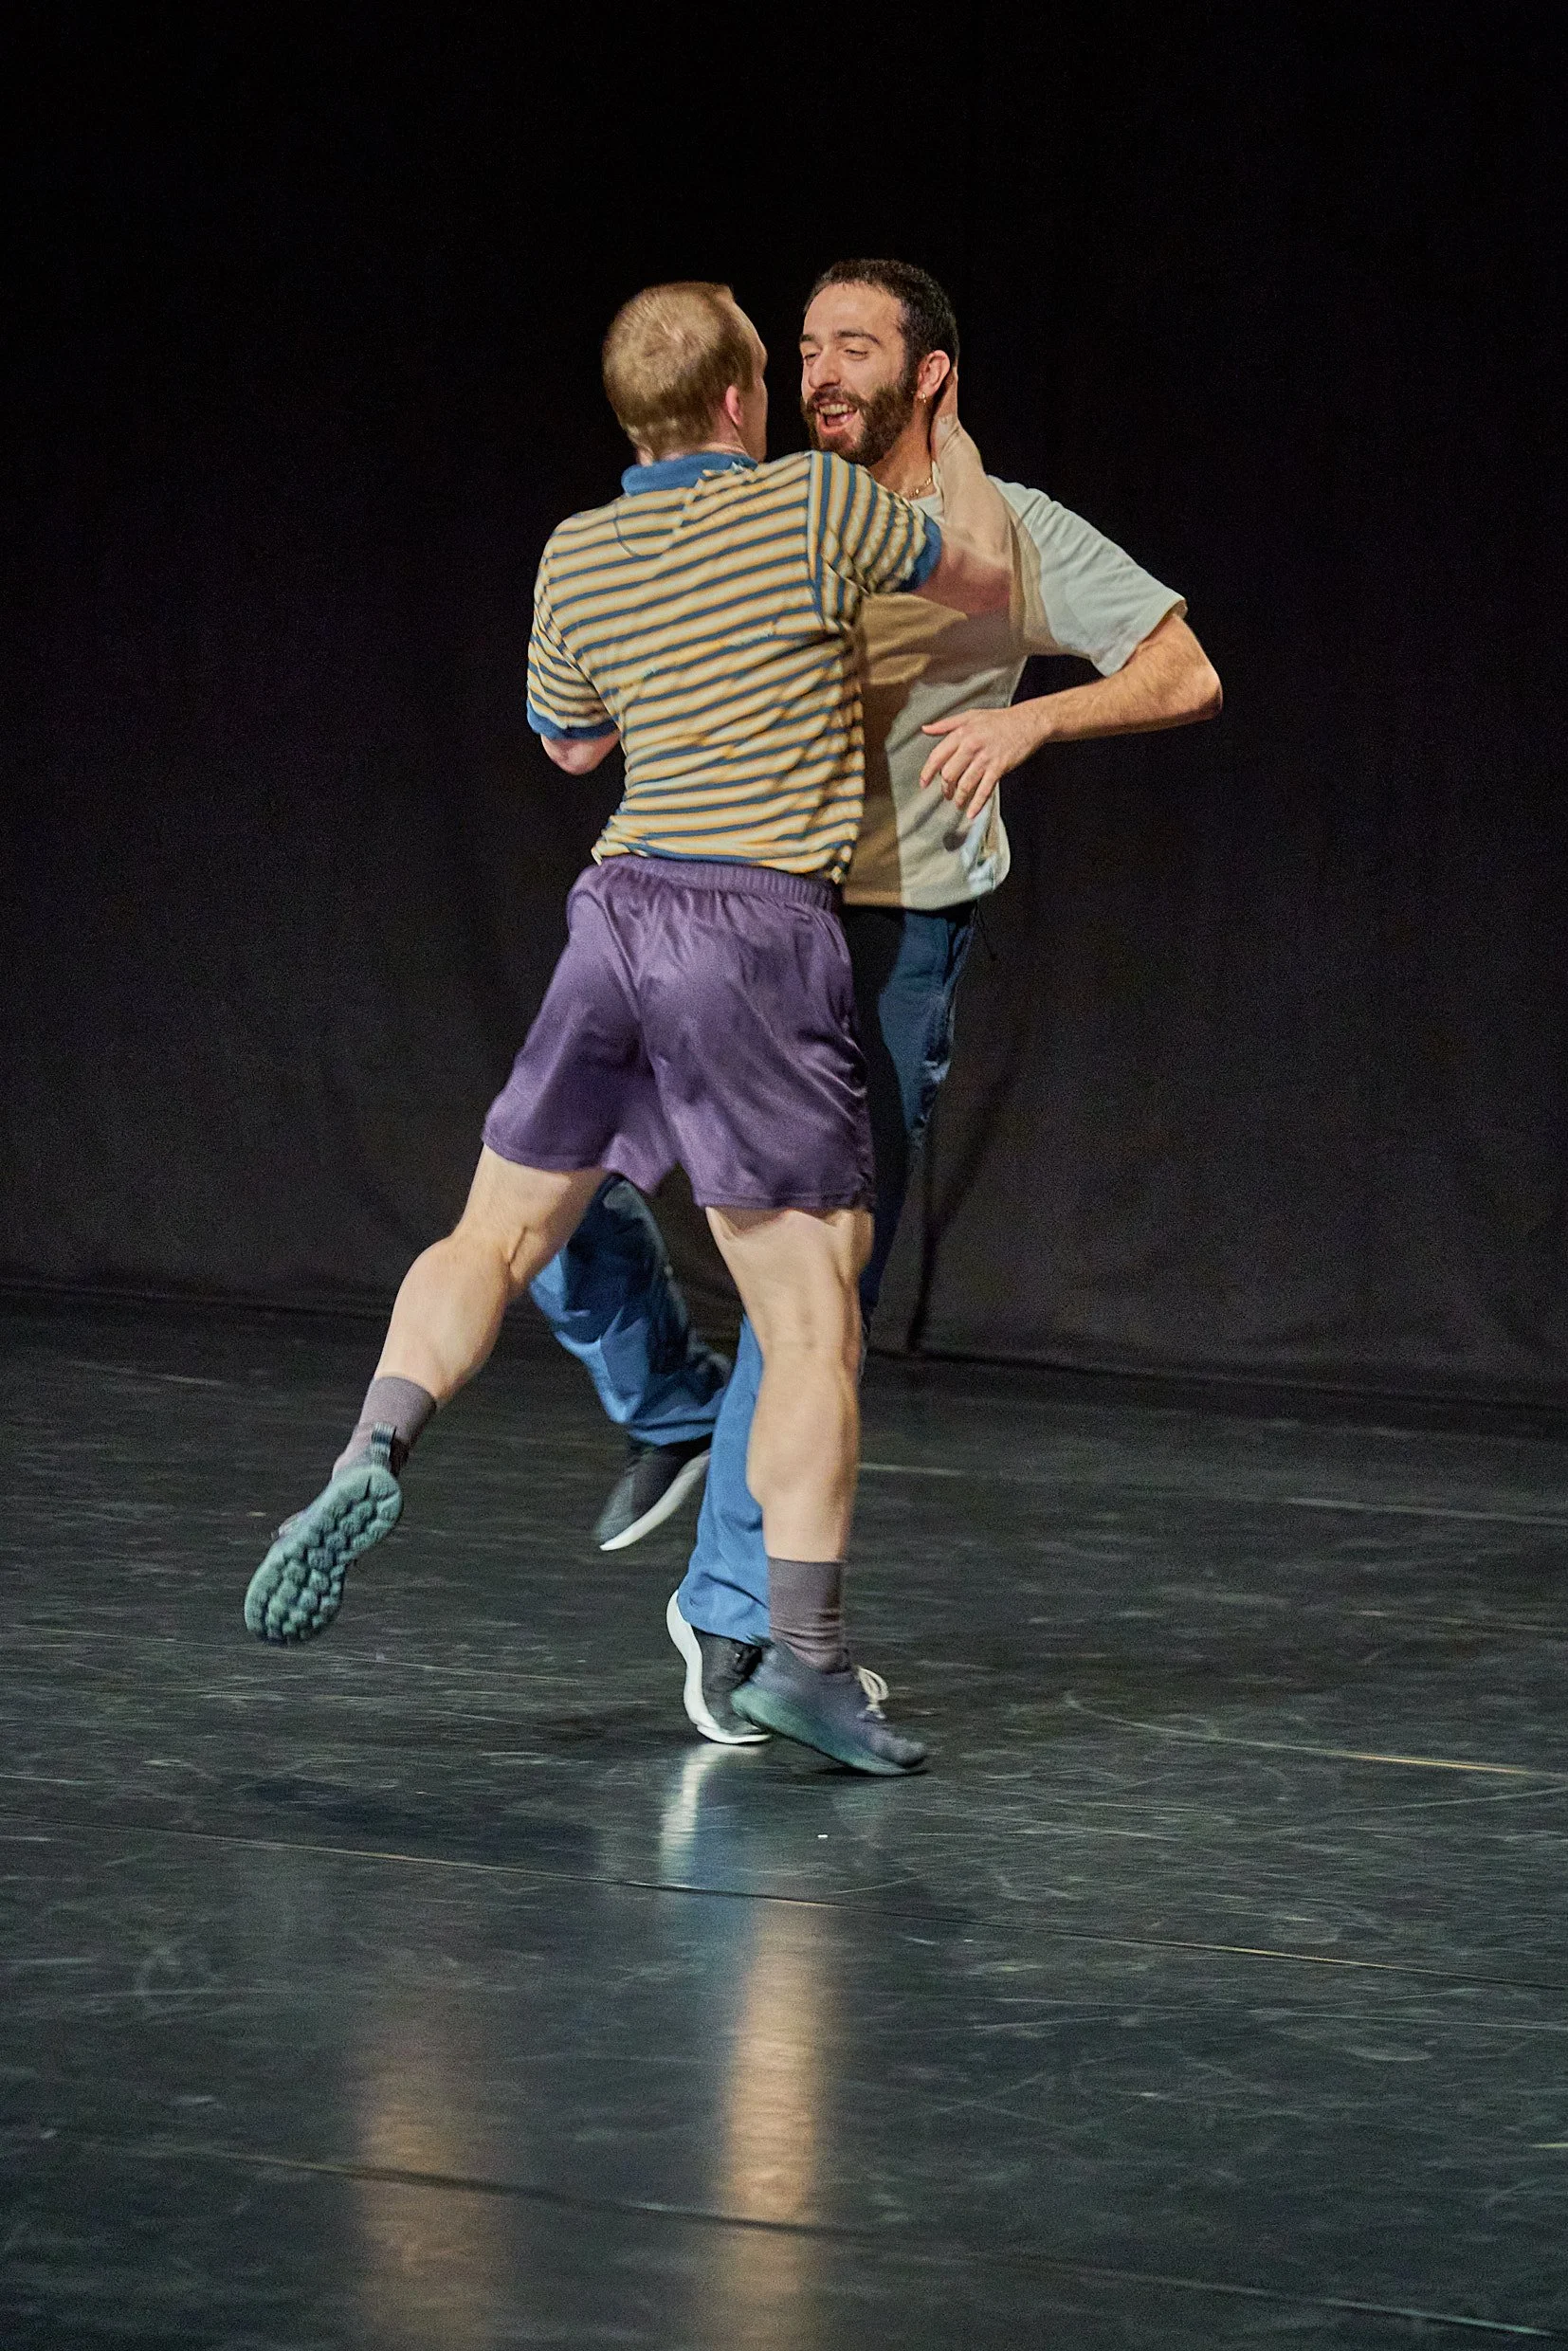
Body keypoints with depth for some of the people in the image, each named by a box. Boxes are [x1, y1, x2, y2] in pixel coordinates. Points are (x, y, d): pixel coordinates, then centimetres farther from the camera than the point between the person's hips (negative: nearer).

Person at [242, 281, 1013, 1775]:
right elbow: (990, 585, 14)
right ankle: (806, 1654, -6)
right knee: (812, 1324, -2)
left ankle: (374, 1455, -9)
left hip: (617, 907, 4)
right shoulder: (817, 506, -3)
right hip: (758, 926, -4)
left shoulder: (579, 556, 9)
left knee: (495, 1239, 17)